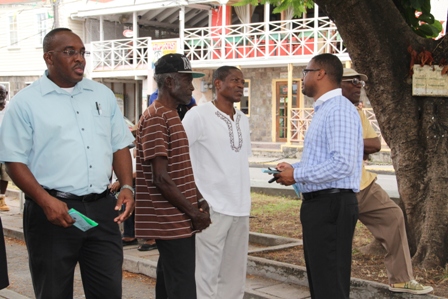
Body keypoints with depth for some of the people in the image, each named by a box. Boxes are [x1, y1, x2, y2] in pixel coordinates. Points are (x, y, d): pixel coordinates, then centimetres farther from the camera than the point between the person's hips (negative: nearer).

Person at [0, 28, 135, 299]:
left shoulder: (103, 95, 11)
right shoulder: (25, 102, -3)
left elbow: (120, 146, 14)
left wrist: (127, 187, -1)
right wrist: (46, 201, -19)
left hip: (102, 208, 4)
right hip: (53, 211, -4)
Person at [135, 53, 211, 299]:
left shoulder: (171, 115, 16)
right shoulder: (156, 118, -15)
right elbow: (161, 179, -20)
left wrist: (197, 200, 9)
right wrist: (194, 212, -14)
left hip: (178, 221, 10)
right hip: (171, 222, -10)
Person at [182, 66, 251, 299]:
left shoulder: (244, 120, 12)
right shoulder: (199, 116, -8)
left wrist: (244, 200, 15)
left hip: (240, 209, 7)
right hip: (212, 208, -6)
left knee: (234, 275, 12)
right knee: (207, 274, -2)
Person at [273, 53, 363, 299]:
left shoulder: (339, 110, -16)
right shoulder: (323, 110, 16)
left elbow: (342, 164, -25)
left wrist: (297, 175, -17)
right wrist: (294, 168, 9)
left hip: (332, 205, -10)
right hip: (318, 204, 10)